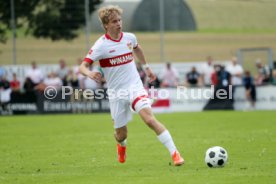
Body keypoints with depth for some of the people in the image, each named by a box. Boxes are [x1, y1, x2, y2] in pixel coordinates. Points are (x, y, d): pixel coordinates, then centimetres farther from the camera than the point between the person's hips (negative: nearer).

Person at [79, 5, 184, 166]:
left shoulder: (129, 38, 2)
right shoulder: (101, 45, -11)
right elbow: (83, 66, -17)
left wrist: (146, 67, 30)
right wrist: (89, 73, -39)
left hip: (135, 86, 1)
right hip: (116, 92, -1)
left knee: (149, 118, -23)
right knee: (121, 134, 9)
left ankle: (175, 153, -24)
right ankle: (122, 146, 49)